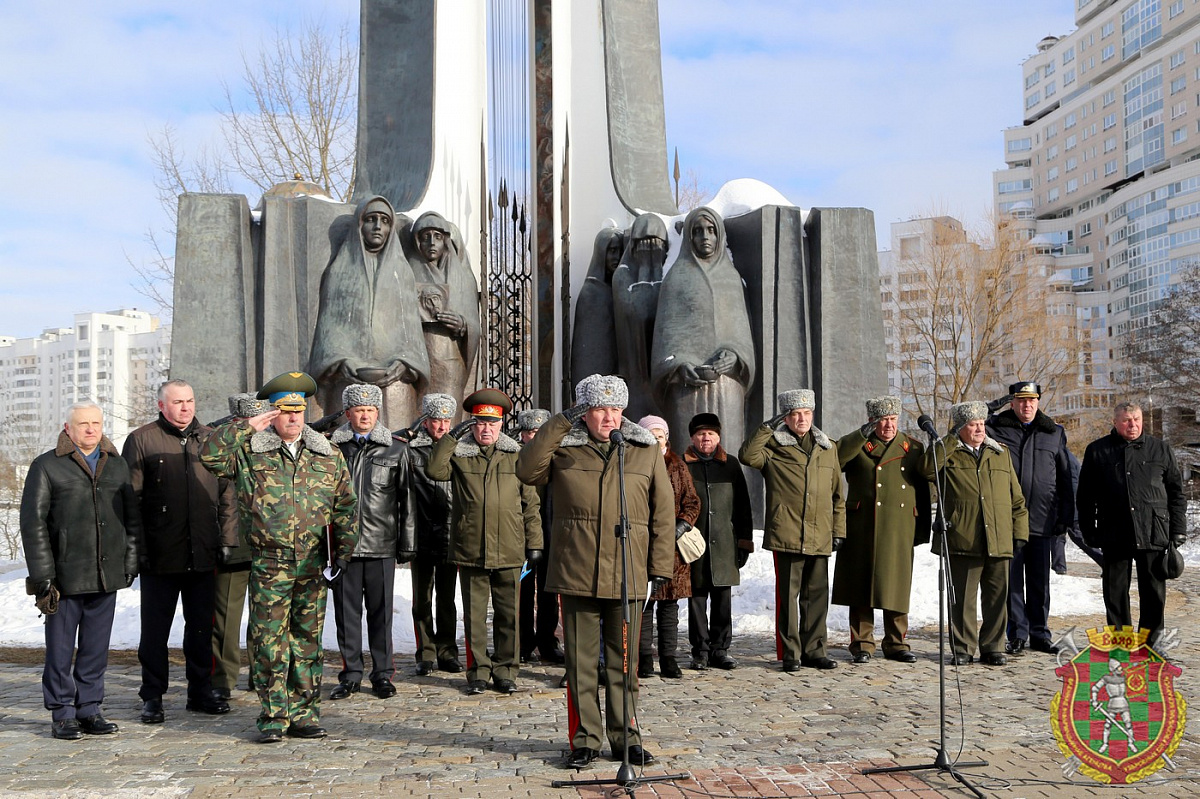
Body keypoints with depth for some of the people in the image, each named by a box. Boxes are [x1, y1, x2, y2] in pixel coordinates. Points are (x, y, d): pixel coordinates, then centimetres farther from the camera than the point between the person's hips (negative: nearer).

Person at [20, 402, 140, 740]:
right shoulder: (46, 467, 0)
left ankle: (89, 709, 19)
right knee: (61, 649, 3)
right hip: (64, 578, -3)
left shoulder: (117, 466, 13)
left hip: (107, 578, 4)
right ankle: (62, 715, 14)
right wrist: (42, 577, -9)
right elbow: (33, 523, -3)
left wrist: (130, 563, 8)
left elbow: (133, 519, 17)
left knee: (96, 648, 9)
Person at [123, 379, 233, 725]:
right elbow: (130, 498, -3)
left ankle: (200, 692, 23)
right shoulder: (142, 440, -1)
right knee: (155, 628, 6)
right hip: (160, 555, -3)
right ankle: (152, 697, 17)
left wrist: (225, 538, 6)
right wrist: (137, 547, -8)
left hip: (203, 554, 3)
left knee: (201, 626, 12)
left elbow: (226, 492, 13)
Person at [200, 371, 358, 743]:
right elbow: (210, 454, -10)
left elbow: (345, 506, 13)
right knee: (269, 640, -3)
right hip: (269, 564, -2)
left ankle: (304, 714, 17)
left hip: (313, 563, 2)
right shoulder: (250, 452, 4)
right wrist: (248, 427, -10)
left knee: (307, 639, 8)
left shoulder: (328, 455, 10)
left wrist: (343, 551, 7)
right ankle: (273, 717, 7)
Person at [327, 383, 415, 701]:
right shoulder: (332, 447, 6)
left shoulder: (396, 450, 5)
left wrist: (407, 543, 2)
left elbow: (406, 499, 6)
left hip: (382, 544, 0)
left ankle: (382, 674, 16)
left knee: (381, 610, 6)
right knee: (346, 610, 6)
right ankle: (350, 674, 17)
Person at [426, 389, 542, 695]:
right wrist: (452, 436, -13)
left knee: (509, 614, 5)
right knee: (474, 614, 6)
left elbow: (530, 502, 10)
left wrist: (534, 542, 6)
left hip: (509, 551, 1)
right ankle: (478, 672, 16)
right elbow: (433, 470, -14)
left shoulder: (516, 456, 8)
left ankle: (505, 671, 16)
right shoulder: (459, 455, 6)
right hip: (470, 551, 0)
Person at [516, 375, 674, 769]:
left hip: (627, 576, 1)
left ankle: (626, 737, 21)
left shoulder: (646, 452, 7)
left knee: (624, 660, 9)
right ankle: (585, 739, 17)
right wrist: (560, 424, -11)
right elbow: (527, 470, -12)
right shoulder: (563, 448, 6)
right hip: (576, 574, 0)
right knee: (580, 661, 6)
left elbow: (663, 513, 8)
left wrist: (660, 566, 3)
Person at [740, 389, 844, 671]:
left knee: (817, 594, 9)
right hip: (787, 535, -4)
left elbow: (837, 494, 19)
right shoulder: (774, 447, 2)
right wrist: (768, 427, -15)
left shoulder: (827, 448, 16)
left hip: (820, 537, 4)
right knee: (788, 594, -1)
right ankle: (790, 653, 7)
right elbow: (747, 455, -19)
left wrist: (839, 529, 14)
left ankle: (813, 650, 19)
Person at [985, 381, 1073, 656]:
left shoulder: (1054, 433, 10)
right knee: (1012, 579, 2)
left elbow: (1064, 479, 13)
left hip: (1042, 520, 2)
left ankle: (1039, 633, 19)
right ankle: (1017, 634, 11)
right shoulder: (995, 429, 3)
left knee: (1040, 581, 9)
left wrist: (1065, 518, 8)